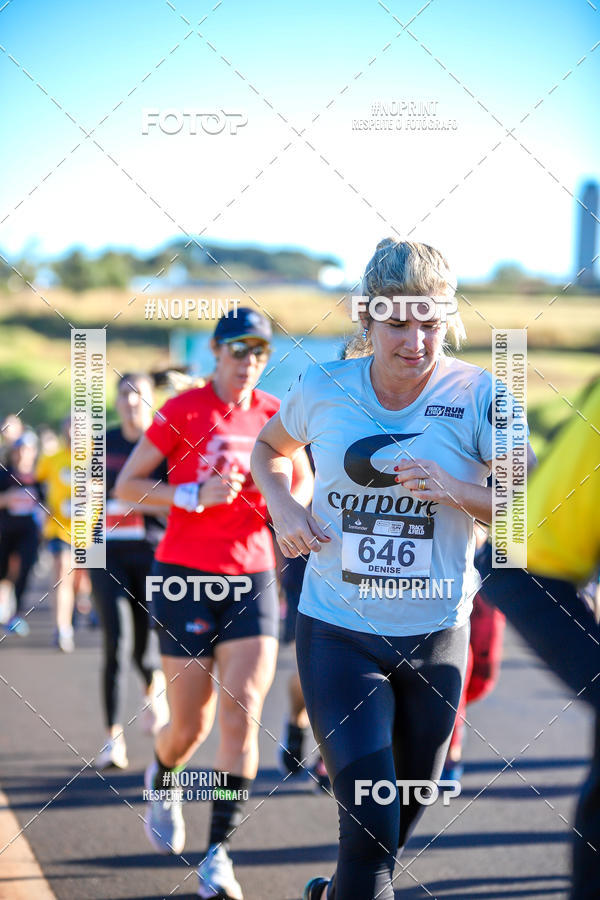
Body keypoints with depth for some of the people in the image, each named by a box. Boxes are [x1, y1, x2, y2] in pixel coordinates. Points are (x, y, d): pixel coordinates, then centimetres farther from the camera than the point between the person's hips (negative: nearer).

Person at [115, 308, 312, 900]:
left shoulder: (274, 416, 5)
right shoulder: (182, 411, -5)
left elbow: (303, 481, 20)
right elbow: (126, 486, -4)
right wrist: (195, 494, -17)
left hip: (252, 579, 3)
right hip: (186, 576, -2)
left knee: (242, 714, -11)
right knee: (192, 723, 3)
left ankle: (219, 852, -7)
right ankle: (161, 780, 38)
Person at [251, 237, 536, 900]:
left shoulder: (478, 396, -8)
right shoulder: (322, 389, -4)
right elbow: (270, 448, 17)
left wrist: (453, 491, -24)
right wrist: (282, 507, -3)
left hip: (435, 635, 2)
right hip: (335, 630, -1)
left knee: (407, 813, 19)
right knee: (371, 825, -15)